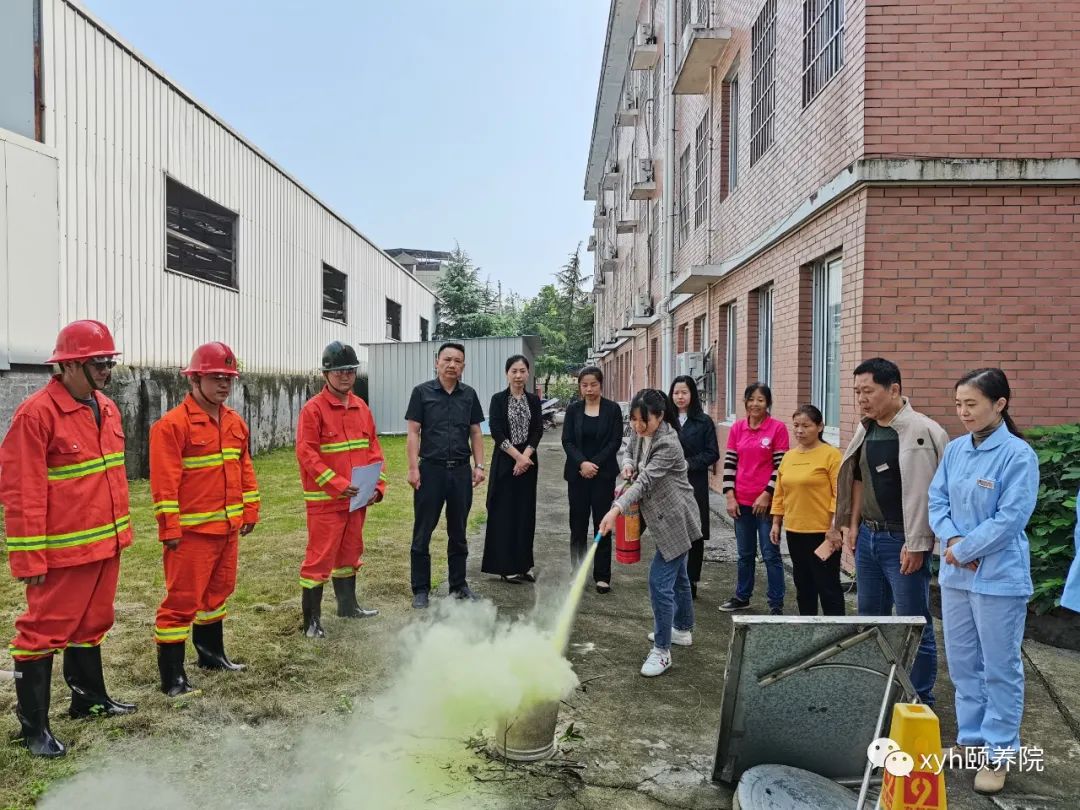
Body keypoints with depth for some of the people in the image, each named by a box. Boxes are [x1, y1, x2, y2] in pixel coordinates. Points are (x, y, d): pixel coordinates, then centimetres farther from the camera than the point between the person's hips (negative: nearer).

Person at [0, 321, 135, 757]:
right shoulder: (36, 414, -17)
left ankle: (89, 697, 37)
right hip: (62, 551, -8)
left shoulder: (106, 408, 7)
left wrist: (121, 529, 15)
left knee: (92, 623, 21)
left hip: (105, 543, 8)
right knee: (44, 631, 5)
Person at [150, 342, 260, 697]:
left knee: (219, 591, 21)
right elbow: (164, 481, -16)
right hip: (192, 531, -8)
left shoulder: (234, 422, 10)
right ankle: (172, 675, 8)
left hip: (228, 527, 8)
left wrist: (250, 510, 14)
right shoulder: (172, 424, -14)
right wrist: (169, 528, -17)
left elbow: (244, 468, 16)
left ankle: (211, 653, 38)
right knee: (182, 599, -2)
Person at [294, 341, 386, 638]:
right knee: (320, 557, -2)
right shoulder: (313, 409, -11)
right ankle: (311, 619, 9)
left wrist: (377, 486, 1)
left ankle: (348, 605, 36)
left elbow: (373, 449, 12)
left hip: (357, 499, 7)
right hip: (325, 501, -7)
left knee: (350, 553, 20)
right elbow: (306, 454, -16)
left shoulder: (361, 407, 9)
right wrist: (338, 485, -22)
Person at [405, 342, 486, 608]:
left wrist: (479, 465, 3)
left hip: (461, 470, 3)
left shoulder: (469, 395, 8)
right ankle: (420, 589, 14)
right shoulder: (422, 392, -2)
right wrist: (413, 468, -11)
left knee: (458, 532, 13)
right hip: (431, 469, -3)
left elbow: (476, 433, 11)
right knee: (423, 533, 3)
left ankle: (458, 585, 24)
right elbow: (413, 433, -4)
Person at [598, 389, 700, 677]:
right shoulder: (639, 432, -1)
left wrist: (616, 509, -44)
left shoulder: (667, 445, -27)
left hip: (674, 519, -9)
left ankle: (662, 651, -1)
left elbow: (645, 481, -35)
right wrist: (628, 464, -7)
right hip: (667, 517, 9)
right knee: (677, 575, 23)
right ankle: (683, 630, 40)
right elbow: (629, 451, 17)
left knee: (660, 581, -11)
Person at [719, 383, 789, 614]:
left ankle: (776, 604, 13)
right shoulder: (737, 428, 6)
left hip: (766, 502, -4)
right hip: (742, 502, 4)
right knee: (745, 553, 16)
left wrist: (767, 495, -12)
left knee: (770, 554, 2)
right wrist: (730, 496, 1)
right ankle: (742, 597, 29)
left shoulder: (777, 428, -6)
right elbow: (730, 463, 7)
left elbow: (781, 465, -7)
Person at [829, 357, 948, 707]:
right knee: (870, 615, 18)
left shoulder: (922, 432, -16)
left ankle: (920, 699, 18)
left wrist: (916, 545, -18)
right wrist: (853, 525, 12)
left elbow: (924, 493, -18)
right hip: (867, 537, 8)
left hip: (902, 542, -8)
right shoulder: (866, 429, 8)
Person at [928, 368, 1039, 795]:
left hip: (998, 578, -6)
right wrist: (951, 540, -11)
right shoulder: (955, 449, 4)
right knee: (962, 664, 16)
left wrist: (965, 550, -14)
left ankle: (999, 753, 20)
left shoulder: (1018, 454, -14)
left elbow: (1011, 518, -18)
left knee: (1000, 668, 7)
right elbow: (937, 500, 6)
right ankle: (971, 739, 31)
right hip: (954, 573, 6)